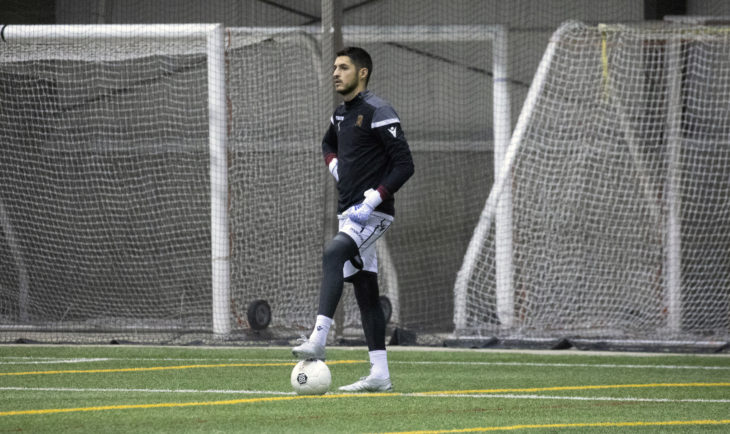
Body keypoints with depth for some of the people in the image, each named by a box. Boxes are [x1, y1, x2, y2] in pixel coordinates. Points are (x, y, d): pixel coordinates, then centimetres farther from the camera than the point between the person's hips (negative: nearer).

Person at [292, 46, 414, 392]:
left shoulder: (378, 113, -13)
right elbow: (328, 143, 37)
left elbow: (404, 165, -17)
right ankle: (379, 375, 10)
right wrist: (334, 164, 14)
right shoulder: (341, 114, 14)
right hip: (350, 212, 10)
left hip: (373, 212, -10)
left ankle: (318, 340, -41)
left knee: (333, 253, -31)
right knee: (365, 291, 8)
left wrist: (373, 199, -24)